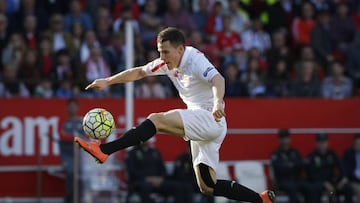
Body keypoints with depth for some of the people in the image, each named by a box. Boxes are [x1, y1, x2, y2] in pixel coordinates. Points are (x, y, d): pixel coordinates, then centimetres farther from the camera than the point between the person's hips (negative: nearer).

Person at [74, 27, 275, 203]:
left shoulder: (195, 59, -15)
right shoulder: (168, 63, 10)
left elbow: (217, 79, -33)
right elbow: (139, 72, 22)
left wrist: (217, 103, -52)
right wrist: (108, 81, 17)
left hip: (210, 119, -10)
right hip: (201, 127, 10)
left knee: (157, 119, -23)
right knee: (207, 187, 5)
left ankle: (104, 150, -29)